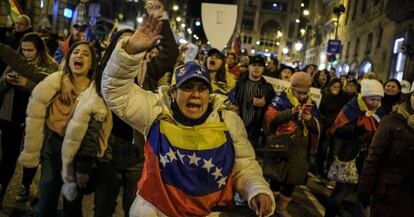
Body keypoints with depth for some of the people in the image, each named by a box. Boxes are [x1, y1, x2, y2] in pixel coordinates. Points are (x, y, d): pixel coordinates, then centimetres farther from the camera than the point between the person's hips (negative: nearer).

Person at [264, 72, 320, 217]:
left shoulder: (311, 104, 11)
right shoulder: (282, 99, -4)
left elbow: (317, 127, 11)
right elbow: (270, 117, -16)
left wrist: (310, 119, -11)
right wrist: (290, 112, -23)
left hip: (300, 149, 5)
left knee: (293, 179, 11)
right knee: (277, 176, 5)